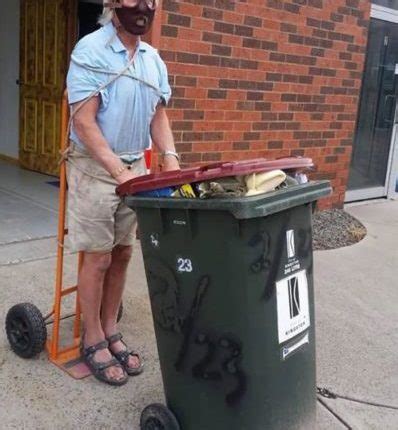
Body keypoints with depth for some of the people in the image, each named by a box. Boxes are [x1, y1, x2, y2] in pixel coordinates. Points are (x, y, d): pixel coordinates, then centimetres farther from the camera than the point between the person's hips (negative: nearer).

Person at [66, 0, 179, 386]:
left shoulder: (152, 58, 8)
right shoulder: (90, 50, -12)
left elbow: (158, 114, 10)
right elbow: (83, 122, -18)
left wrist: (169, 156, -7)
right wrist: (118, 170, -25)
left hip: (136, 166, 6)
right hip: (95, 167, -6)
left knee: (122, 255, 10)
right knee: (98, 257, 0)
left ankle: (110, 332, 25)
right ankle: (93, 340, 16)